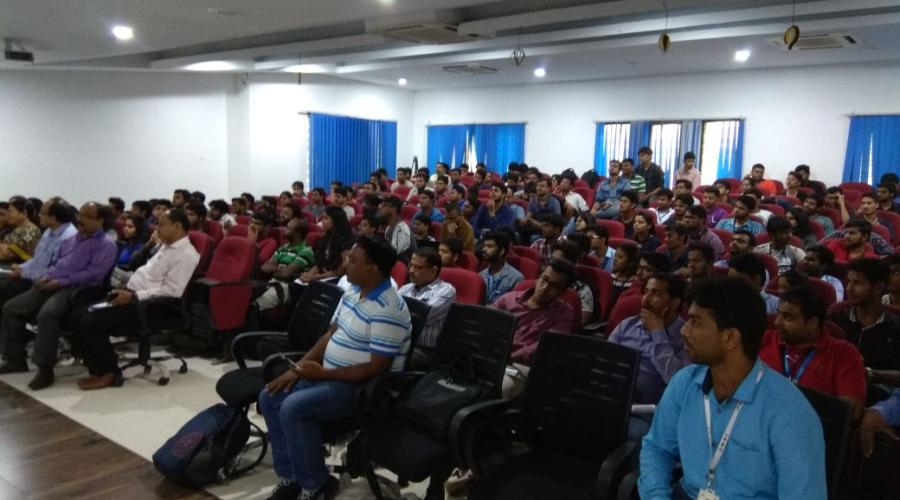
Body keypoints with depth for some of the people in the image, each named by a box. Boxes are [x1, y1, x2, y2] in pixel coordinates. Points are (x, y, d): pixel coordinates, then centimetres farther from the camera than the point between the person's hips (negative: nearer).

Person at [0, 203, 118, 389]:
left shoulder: (106, 245, -4)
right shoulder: (71, 240, 23)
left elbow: (94, 274, -16)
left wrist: (61, 282, -17)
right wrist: (47, 276, 4)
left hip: (75, 290, -9)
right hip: (52, 285, 9)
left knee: (47, 314, -35)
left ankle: (45, 369, -25)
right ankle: (16, 359, 12)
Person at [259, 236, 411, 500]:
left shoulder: (387, 310, -24)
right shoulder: (352, 293, 6)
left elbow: (376, 368, -25)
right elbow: (331, 335, 14)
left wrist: (322, 373, -20)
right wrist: (297, 368, 2)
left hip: (364, 386, -10)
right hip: (330, 376, 10)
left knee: (293, 408, -26)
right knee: (270, 397, 3)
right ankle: (290, 476, 11)